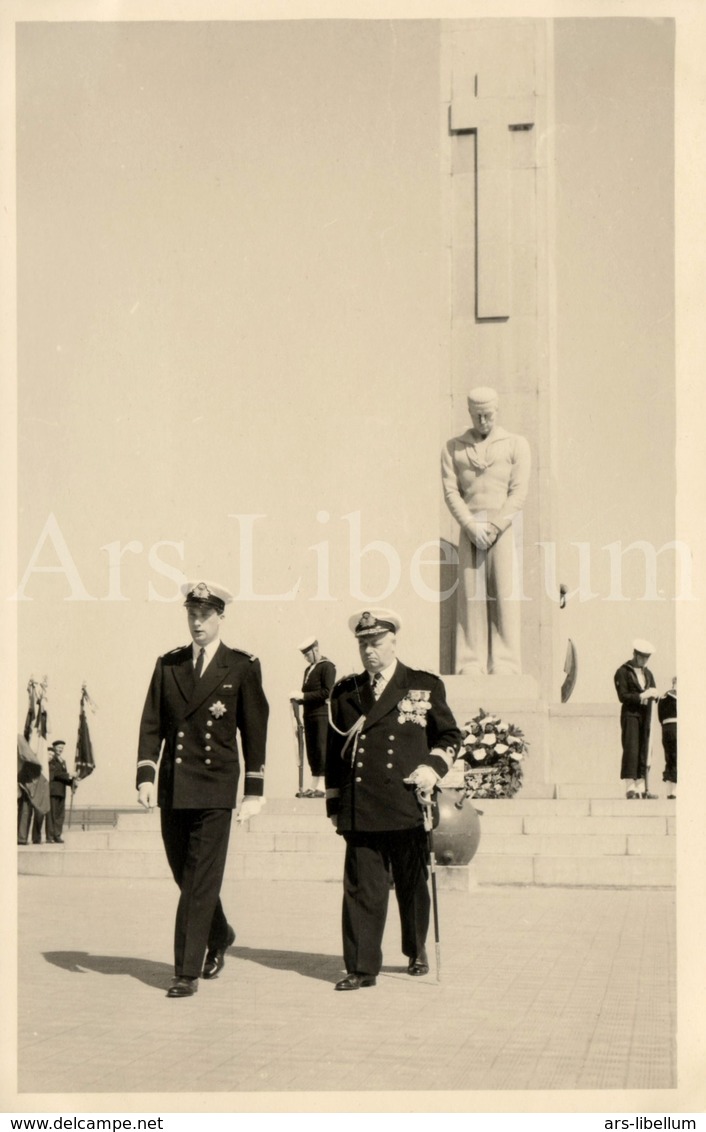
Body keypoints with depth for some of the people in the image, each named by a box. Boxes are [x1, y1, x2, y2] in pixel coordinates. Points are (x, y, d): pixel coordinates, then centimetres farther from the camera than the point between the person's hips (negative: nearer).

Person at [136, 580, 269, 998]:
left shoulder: (243, 667, 1)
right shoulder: (168, 665, 11)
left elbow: (255, 731, 1)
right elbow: (152, 724, 8)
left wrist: (255, 791, -2)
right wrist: (146, 776, -4)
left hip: (215, 789, -4)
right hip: (173, 787, 4)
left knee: (201, 881, -6)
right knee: (186, 875, 13)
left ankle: (188, 971, -2)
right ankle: (219, 936, 37)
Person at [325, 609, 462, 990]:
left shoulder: (425, 687, 7)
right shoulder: (344, 692, 12)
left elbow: (449, 736, 12)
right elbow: (334, 750, 14)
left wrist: (433, 766, -7)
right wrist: (335, 803, 9)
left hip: (408, 806, -1)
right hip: (359, 811, 1)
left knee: (412, 885, 12)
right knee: (361, 887, -5)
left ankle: (417, 952, 33)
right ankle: (362, 967, -1)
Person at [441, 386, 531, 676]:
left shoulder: (516, 445, 9)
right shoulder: (453, 447, 13)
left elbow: (519, 492, 0)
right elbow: (450, 491, 4)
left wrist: (494, 527, -11)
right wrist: (471, 526, -10)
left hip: (504, 527, -1)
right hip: (469, 526, 1)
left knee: (504, 594, -7)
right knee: (471, 594, -3)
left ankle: (504, 664, -7)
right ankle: (472, 663, -1)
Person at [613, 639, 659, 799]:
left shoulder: (648, 673, 19)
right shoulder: (623, 672, -3)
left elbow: (654, 694, 19)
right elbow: (623, 696, -10)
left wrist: (653, 693, -5)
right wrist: (641, 696, -19)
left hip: (645, 715, 7)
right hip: (630, 715, -6)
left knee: (644, 751, 4)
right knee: (631, 749, -12)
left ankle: (641, 788, 6)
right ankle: (630, 788, -14)